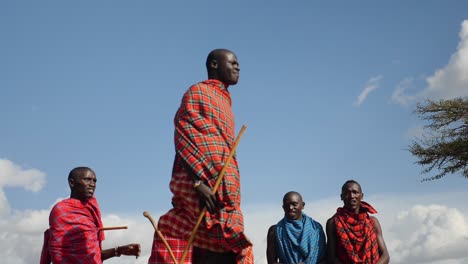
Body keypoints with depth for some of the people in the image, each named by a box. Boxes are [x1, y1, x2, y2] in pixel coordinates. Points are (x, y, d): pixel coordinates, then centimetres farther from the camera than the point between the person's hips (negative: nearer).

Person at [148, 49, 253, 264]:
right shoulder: (198, 92, 2)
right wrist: (199, 182, -21)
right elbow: (184, 137, -10)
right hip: (208, 185, -9)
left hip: (221, 187, 9)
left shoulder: (223, 100, 29)